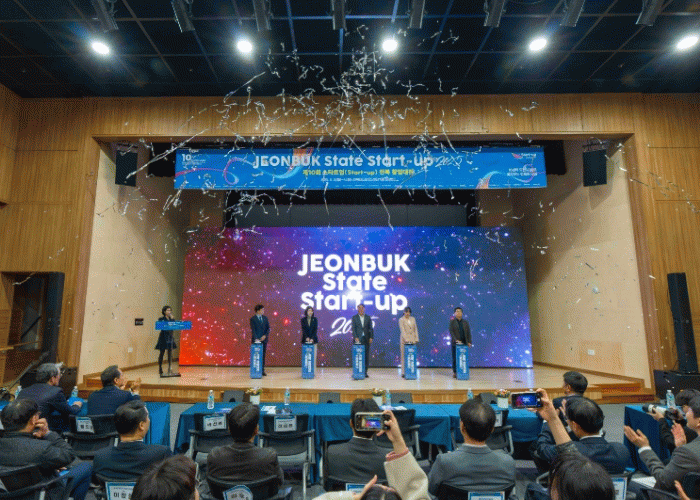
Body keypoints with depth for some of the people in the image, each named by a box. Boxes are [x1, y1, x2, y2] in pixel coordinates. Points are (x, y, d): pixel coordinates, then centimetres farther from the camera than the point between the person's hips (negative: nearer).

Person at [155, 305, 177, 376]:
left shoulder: (172, 319, 9)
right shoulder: (161, 319, -3)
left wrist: (172, 318, -8)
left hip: (170, 337, 4)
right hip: (163, 338, -4)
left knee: (170, 353, 4)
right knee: (162, 353, 2)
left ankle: (169, 368, 12)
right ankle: (160, 369, 12)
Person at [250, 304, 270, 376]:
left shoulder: (265, 318, 9)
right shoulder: (253, 319, -4)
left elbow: (268, 328, 7)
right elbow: (253, 330, -12)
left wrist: (265, 336, -8)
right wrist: (256, 338, -23)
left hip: (264, 339, 4)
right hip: (256, 340, -4)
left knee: (263, 355, 6)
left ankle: (262, 371, 12)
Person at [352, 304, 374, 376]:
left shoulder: (368, 317, 9)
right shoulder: (354, 318, 3)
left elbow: (371, 328, 8)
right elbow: (353, 328, -3)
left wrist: (371, 337, -3)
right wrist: (355, 337, -16)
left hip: (366, 339, 2)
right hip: (358, 338, -2)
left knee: (366, 355, 3)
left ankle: (365, 372, 10)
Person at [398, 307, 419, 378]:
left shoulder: (413, 319, 11)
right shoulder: (401, 320, -2)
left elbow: (415, 329, 12)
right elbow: (402, 330, -10)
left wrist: (416, 338, 2)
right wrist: (406, 339, -20)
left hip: (412, 340, 4)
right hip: (405, 340, -3)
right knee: (404, 356, -2)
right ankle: (403, 373, 2)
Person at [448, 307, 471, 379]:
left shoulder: (465, 322, 10)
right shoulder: (452, 321, 1)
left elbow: (468, 332, 9)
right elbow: (451, 331, -7)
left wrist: (469, 342, -1)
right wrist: (456, 340, -18)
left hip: (464, 343, 3)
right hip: (455, 343, -2)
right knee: (455, 358, -1)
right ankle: (454, 372, 7)